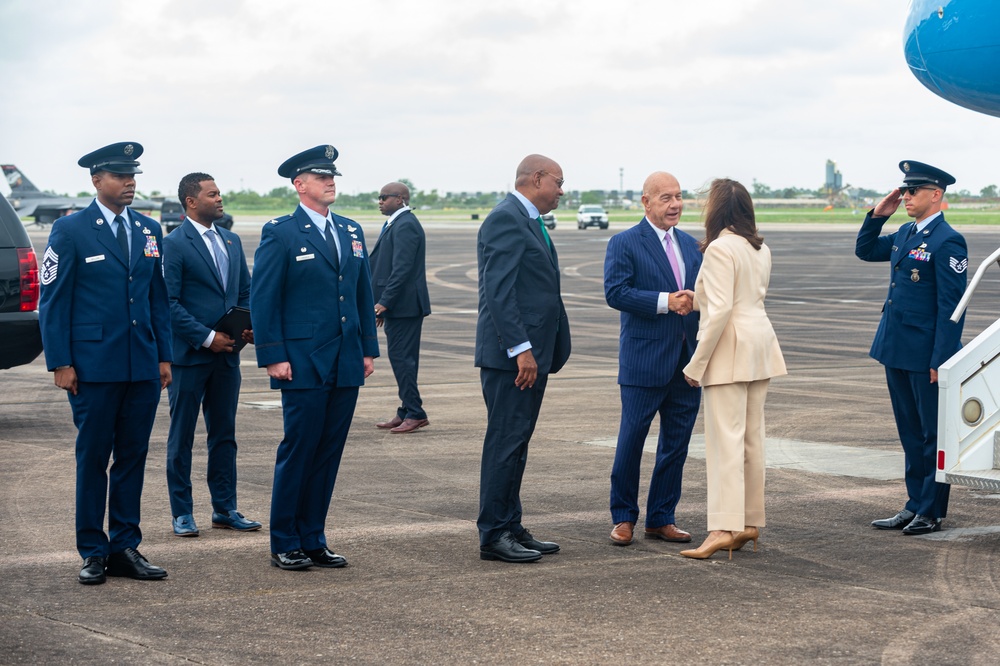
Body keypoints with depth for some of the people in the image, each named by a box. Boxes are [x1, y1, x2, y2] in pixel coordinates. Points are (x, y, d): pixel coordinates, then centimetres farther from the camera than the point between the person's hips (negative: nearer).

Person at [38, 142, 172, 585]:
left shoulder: (149, 231, 12)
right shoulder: (70, 231, -3)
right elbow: (52, 300, -4)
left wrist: (164, 356, 9)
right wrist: (60, 363, -10)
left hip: (143, 366, 5)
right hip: (93, 366, -5)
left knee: (133, 457, 7)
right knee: (92, 458, 2)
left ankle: (125, 548, 15)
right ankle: (93, 552, 11)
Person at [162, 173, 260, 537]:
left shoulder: (232, 241, 12)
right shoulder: (174, 244, -9)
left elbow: (245, 291, 17)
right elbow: (170, 302, -14)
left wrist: (250, 326, -2)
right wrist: (207, 338, -17)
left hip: (226, 354, 6)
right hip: (189, 355, -6)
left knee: (224, 434, 11)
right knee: (182, 436, 3)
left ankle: (225, 508, 19)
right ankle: (182, 513, 10)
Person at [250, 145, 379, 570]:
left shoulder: (351, 232, 15)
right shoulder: (280, 233, -4)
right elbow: (263, 299, -6)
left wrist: (369, 348, 12)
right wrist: (273, 357, -12)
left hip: (346, 365, 6)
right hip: (303, 363, -6)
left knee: (329, 451, 7)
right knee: (298, 450, -3)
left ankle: (313, 540, 15)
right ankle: (285, 544, 7)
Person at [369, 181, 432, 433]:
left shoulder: (405, 225, -15)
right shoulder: (397, 224, 17)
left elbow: (402, 268, -22)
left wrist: (385, 302, -22)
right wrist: (383, 303, 19)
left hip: (404, 305, -10)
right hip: (398, 306, 10)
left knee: (400, 356, -9)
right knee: (402, 357, 12)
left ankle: (415, 413, -5)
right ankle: (406, 412, 17)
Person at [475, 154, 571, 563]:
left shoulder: (529, 221, 19)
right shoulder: (506, 219, -13)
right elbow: (498, 291, -21)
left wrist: (547, 350, 19)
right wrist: (521, 349, -24)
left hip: (532, 352, 10)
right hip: (511, 356, -10)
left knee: (516, 442, 13)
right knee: (505, 442, -6)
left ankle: (510, 529, 19)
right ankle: (493, 535, -2)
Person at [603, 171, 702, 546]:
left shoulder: (690, 244, 14)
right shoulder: (624, 244, -4)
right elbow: (615, 292, -15)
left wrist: (694, 300, -7)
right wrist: (665, 301, -21)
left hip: (688, 360, 6)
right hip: (644, 361, -6)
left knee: (676, 444, 9)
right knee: (631, 441, 1)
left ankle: (661, 519, 19)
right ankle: (623, 518, 14)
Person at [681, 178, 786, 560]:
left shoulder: (720, 249, -13)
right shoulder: (761, 250, 13)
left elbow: (720, 310, -20)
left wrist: (697, 363, -16)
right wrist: (698, 298, 29)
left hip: (730, 347, -9)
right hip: (760, 344, 9)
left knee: (726, 439, -10)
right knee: (752, 437, 12)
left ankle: (724, 528, -14)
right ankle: (751, 522, 16)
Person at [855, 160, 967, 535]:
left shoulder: (947, 242, -14)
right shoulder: (905, 234, 11)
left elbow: (951, 306, -17)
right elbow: (865, 251, 26)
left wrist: (940, 361, -19)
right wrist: (877, 215, 9)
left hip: (925, 355, -9)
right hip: (896, 350, 9)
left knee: (934, 434, 2)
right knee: (910, 433, 14)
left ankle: (931, 512, 9)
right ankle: (915, 506, 22)